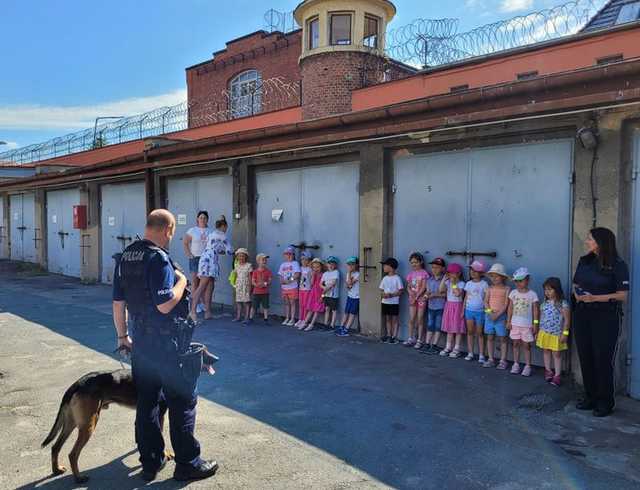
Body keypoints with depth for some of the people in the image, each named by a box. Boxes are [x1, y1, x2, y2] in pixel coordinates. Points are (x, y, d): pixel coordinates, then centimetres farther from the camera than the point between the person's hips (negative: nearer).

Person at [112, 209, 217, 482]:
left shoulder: (125, 257, 6)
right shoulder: (158, 258, -20)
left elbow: (118, 302, 11)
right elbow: (165, 305, -25)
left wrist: (122, 335, 19)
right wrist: (181, 280, -9)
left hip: (140, 342, 8)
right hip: (167, 344, -8)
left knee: (146, 402, 15)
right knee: (182, 402, 5)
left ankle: (150, 462, 27)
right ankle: (187, 464, 15)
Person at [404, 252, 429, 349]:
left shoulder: (424, 273, -6)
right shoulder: (411, 273, 9)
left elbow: (423, 287, -10)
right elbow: (408, 286, 9)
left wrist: (416, 297, -13)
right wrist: (411, 293, -11)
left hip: (421, 299, -4)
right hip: (412, 298, 4)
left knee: (420, 320, 0)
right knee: (411, 319, 4)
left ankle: (419, 341, 7)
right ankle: (411, 339, 13)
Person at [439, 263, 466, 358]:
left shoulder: (461, 283, -10)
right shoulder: (447, 282, 4)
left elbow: (458, 294, -23)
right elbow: (441, 290, -10)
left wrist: (454, 283, -19)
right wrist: (444, 279, -10)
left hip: (457, 306, -5)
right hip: (449, 306, 5)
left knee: (458, 328, 1)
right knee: (449, 327, 12)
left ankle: (456, 349, 9)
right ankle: (448, 347, 20)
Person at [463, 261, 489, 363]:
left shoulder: (484, 284, -5)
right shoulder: (468, 284, 6)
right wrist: (463, 310, 9)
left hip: (480, 311, -3)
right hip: (469, 310, 3)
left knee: (479, 333, 2)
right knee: (470, 332, 7)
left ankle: (481, 355, 8)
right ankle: (470, 353, 15)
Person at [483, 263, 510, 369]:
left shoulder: (506, 289, -4)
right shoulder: (490, 288, 7)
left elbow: (506, 304, -10)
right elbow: (486, 302, 3)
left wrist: (497, 314, -17)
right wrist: (490, 312, -13)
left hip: (501, 316, -4)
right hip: (489, 315, 4)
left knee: (502, 338, 2)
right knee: (490, 337, 8)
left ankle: (503, 361, 9)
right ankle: (491, 359, 16)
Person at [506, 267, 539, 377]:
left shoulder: (532, 294, -7)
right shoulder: (513, 293, 2)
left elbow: (535, 310, -4)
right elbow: (510, 308, 7)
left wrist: (535, 324, -7)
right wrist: (508, 321, 5)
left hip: (527, 325, -3)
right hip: (515, 324, 3)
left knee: (526, 345, 3)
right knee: (516, 344, 10)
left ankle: (528, 366, 13)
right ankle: (516, 364, 20)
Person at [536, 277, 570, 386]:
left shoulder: (563, 304, -13)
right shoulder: (544, 303, 5)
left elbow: (567, 320, -12)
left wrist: (565, 333, -14)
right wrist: (538, 332, 12)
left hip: (557, 334, -5)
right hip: (544, 333, 5)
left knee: (557, 354, 3)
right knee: (546, 352, 13)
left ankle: (557, 375, 11)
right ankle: (548, 370, 27)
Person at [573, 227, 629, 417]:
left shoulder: (618, 265, -8)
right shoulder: (584, 261, 9)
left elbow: (623, 295, -12)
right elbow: (576, 285, 16)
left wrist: (595, 298, -22)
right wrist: (577, 294, -6)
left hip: (606, 317, -5)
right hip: (583, 315, 5)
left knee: (603, 359, -1)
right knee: (585, 357, 9)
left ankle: (606, 402, 14)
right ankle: (591, 397, 23)